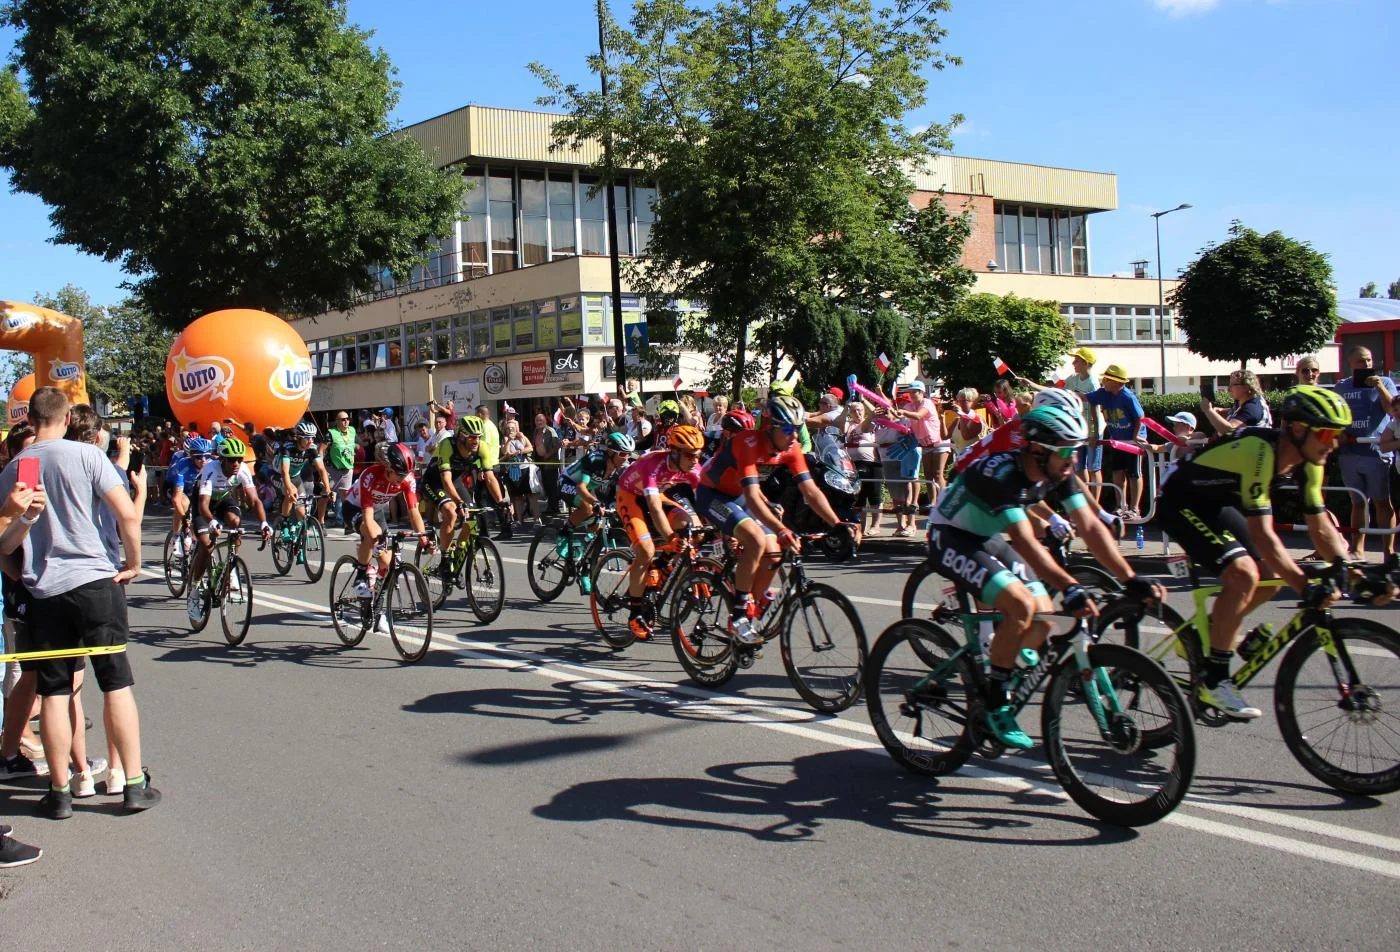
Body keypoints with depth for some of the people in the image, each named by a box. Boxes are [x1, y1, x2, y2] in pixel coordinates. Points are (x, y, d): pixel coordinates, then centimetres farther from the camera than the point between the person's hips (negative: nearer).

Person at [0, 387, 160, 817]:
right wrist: (133, 562, 2)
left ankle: (60, 792, 13)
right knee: (117, 684, 5)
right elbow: (128, 514, -9)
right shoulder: (86, 455, -4)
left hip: (43, 592, 3)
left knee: (53, 692, 8)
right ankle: (135, 784, 8)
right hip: (94, 582, -3)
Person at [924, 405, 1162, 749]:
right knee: (1021, 606, -27)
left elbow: (1090, 527, -9)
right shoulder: (1002, 473, -32)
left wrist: (1131, 579, -18)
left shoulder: (1058, 475, -9)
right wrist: (1069, 588, -46)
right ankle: (995, 706, -15)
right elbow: (1025, 542, -37)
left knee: (1043, 621, -4)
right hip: (950, 538, -8)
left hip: (987, 539, 8)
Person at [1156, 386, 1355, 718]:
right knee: (1243, 573, -25)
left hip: (1218, 504, 9)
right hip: (1181, 503, -9)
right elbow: (1262, 533, -35)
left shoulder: (1306, 461, -7)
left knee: (1270, 579, 3)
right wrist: (1305, 587, -39)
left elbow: (1321, 528, -1)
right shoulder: (1260, 451, -33)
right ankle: (1214, 681, -15)